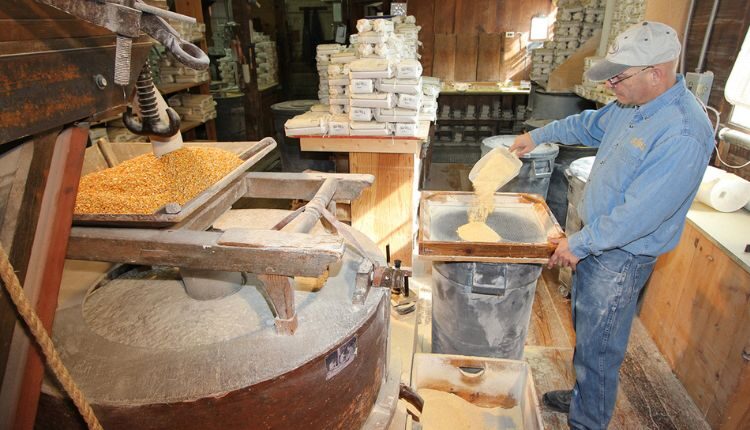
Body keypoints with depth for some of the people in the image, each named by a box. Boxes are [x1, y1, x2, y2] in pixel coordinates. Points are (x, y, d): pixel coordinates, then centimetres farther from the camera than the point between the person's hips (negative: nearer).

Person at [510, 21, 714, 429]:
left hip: (621, 257, -9)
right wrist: (538, 135, 19)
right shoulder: (634, 105, 0)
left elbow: (640, 214, -29)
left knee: (598, 348, 6)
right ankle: (582, 396, 46)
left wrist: (579, 244, -19)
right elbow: (591, 124, 22)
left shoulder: (683, 135, -28)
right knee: (585, 330, 24)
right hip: (596, 239, 9)